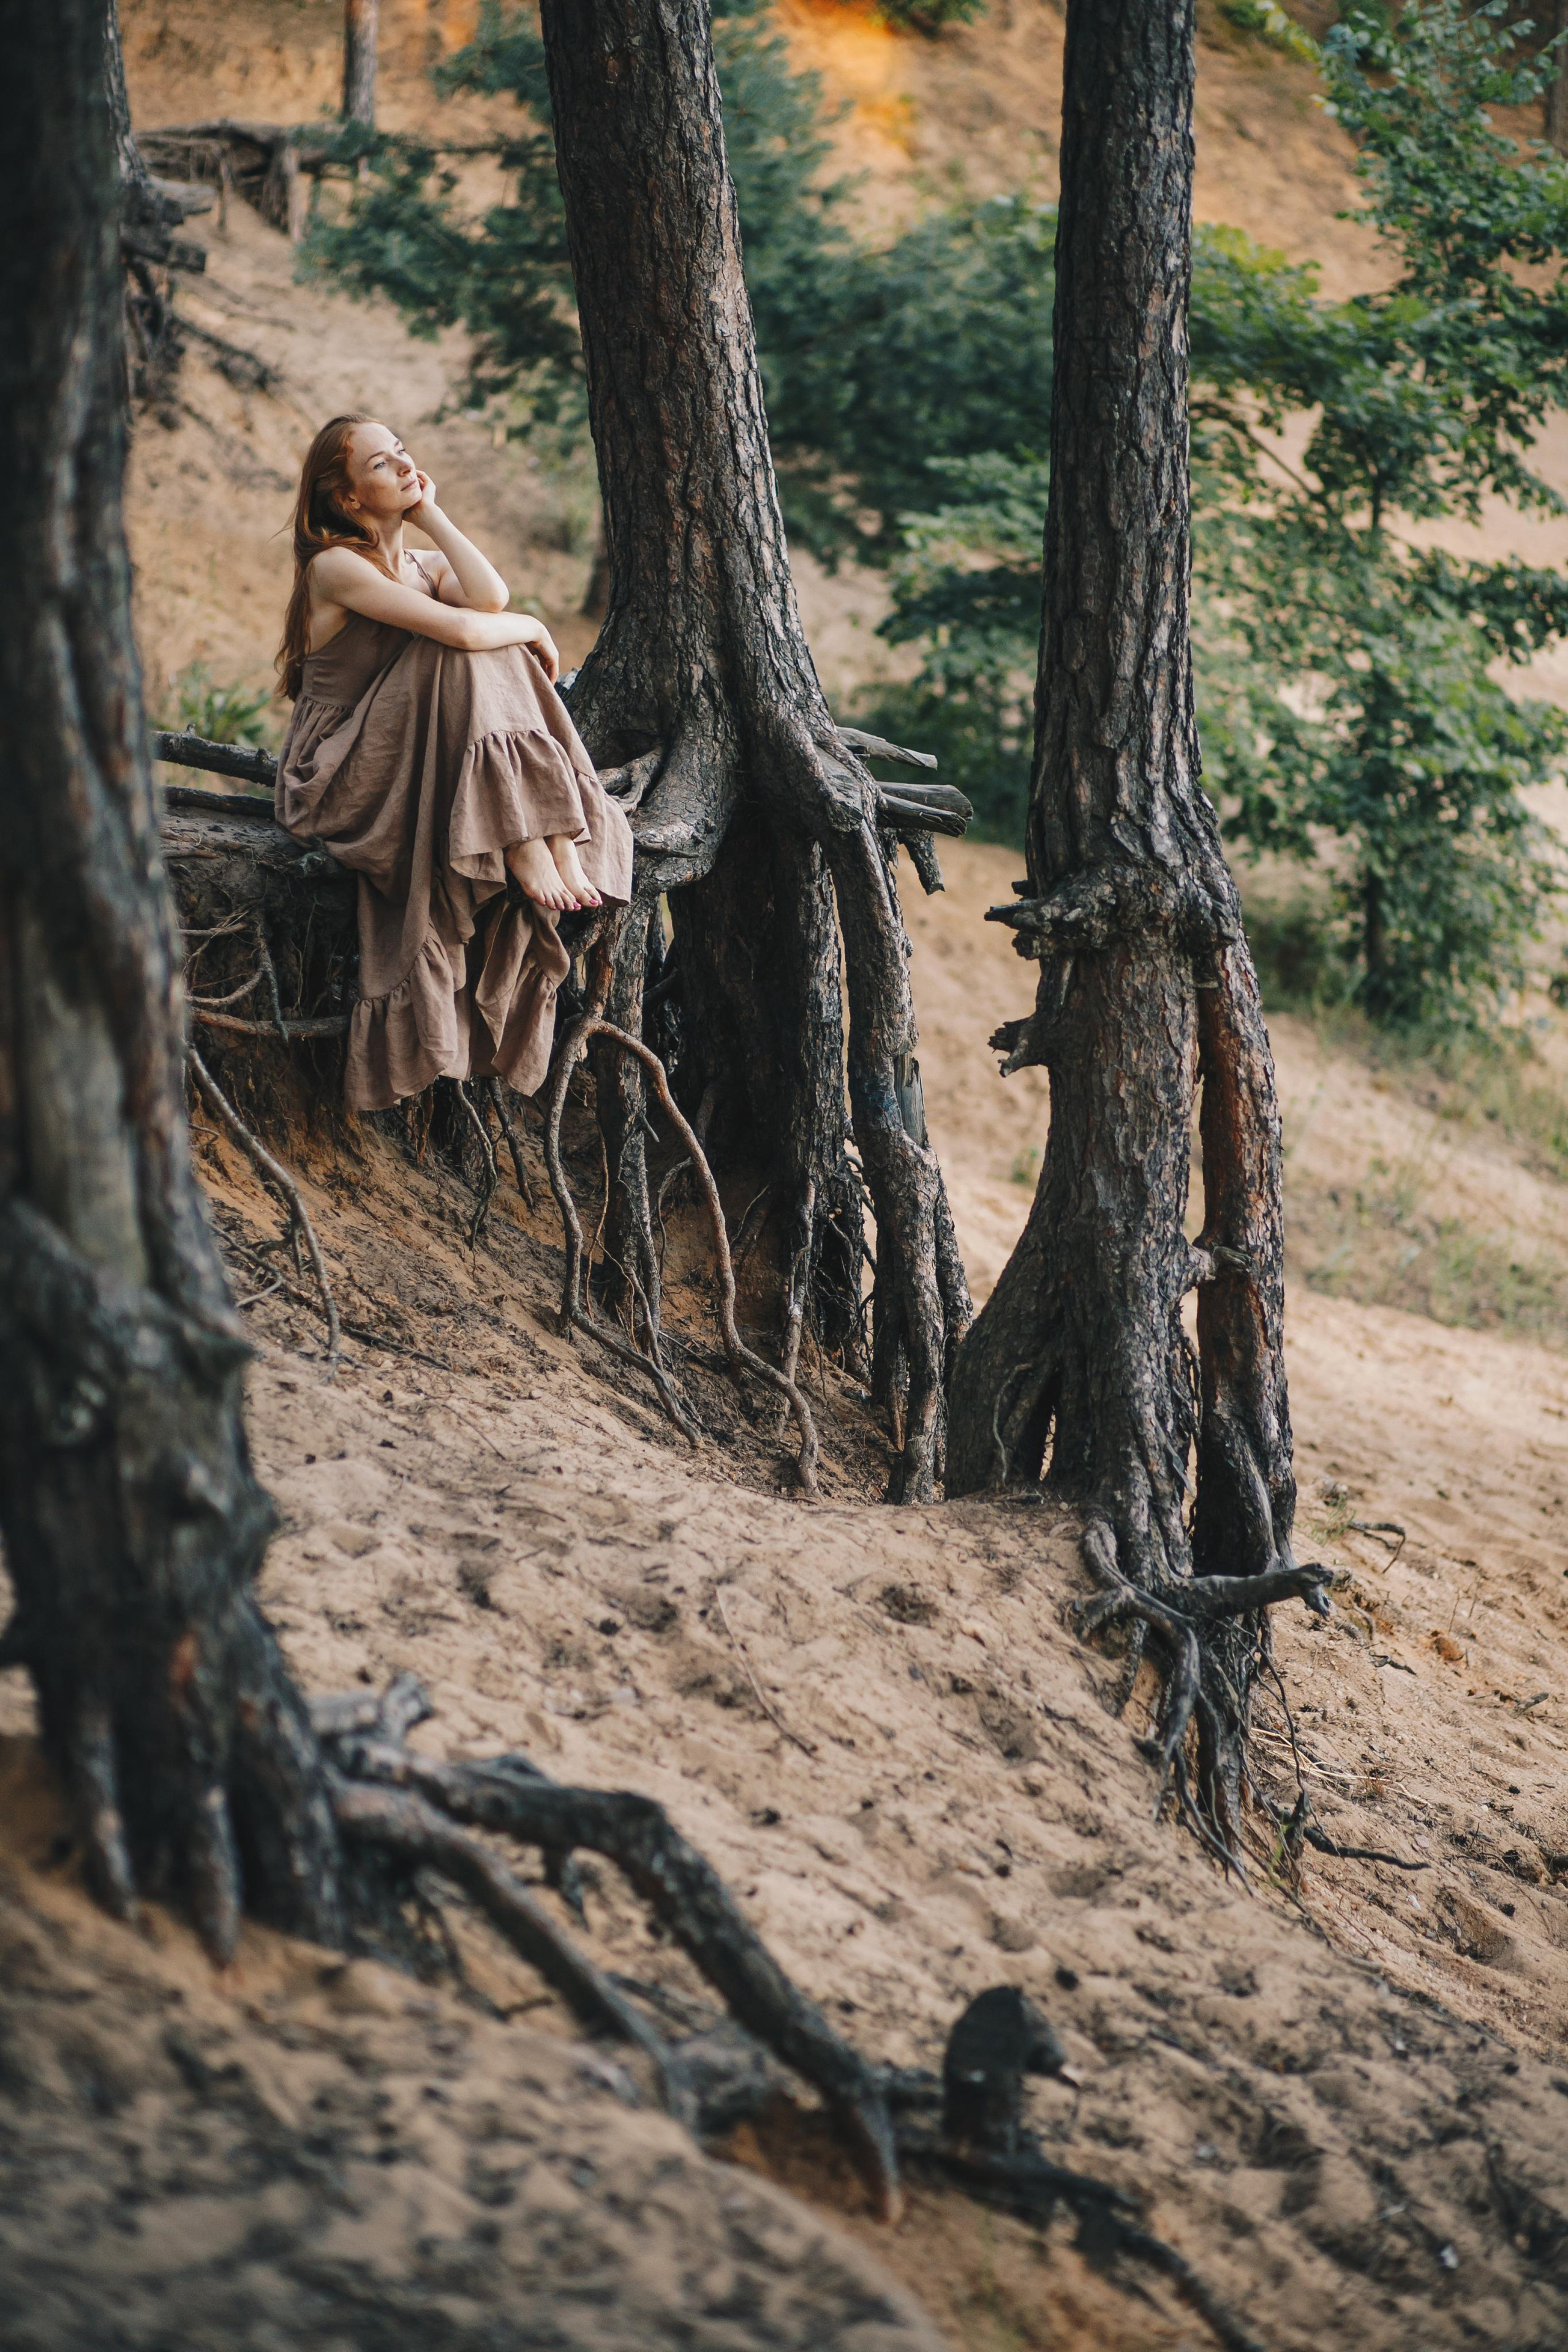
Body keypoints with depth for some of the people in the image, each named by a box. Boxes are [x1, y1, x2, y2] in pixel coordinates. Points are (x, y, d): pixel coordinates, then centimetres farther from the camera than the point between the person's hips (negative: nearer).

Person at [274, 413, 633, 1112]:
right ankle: (523, 849, -30)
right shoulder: (335, 567, -11)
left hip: (413, 776, 7)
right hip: (336, 778, -7)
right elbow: (462, 629, -23)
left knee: (498, 643, -14)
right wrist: (533, 629, -6)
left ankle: (554, 842, -27)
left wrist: (429, 511, -4)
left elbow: (490, 597, -12)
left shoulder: (427, 566, 14)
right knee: (468, 650, -24)